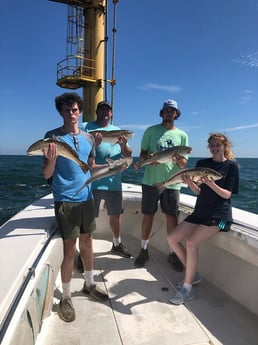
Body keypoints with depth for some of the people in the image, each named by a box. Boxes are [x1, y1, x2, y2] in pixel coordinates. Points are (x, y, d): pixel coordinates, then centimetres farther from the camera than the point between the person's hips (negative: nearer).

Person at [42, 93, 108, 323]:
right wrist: (52, 160, -26)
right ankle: (66, 297, 20)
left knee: (87, 242, 15)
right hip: (65, 200, -5)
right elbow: (47, 174, -8)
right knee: (70, 248, -1)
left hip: (86, 198, 5)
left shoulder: (89, 138, 8)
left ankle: (90, 284, 35)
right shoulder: (53, 137, -6)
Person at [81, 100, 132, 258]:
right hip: (92, 181, -4)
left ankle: (117, 244, 37)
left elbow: (128, 156, 12)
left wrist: (123, 145, -10)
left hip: (114, 182, 4)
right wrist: (93, 143, -23)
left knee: (115, 214, 16)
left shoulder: (117, 130, 18)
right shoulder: (86, 127, 5)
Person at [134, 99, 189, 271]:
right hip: (151, 180, 0)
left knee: (172, 218, 3)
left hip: (172, 183, 1)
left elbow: (184, 163, 7)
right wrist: (149, 158, -16)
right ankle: (144, 250, 24)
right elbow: (142, 154, 7)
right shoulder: (151, 131, 8)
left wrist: (179, 160, -17)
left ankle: (173, 253, 21)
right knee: (148, 216, 6)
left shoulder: (182, 135, 10)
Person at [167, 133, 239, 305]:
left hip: (219, 214, -6)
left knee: (192, 242, -24)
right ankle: (193, 274, 14)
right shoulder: (202, 163, 8)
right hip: (200, 212, 6)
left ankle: (188, 288, -8)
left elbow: (227, 194, -9)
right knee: (172, 238, -3)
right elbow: (199, 191, 5)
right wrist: (190, 182, -16)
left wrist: (211, 184, -27)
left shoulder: (231, 165, -3)